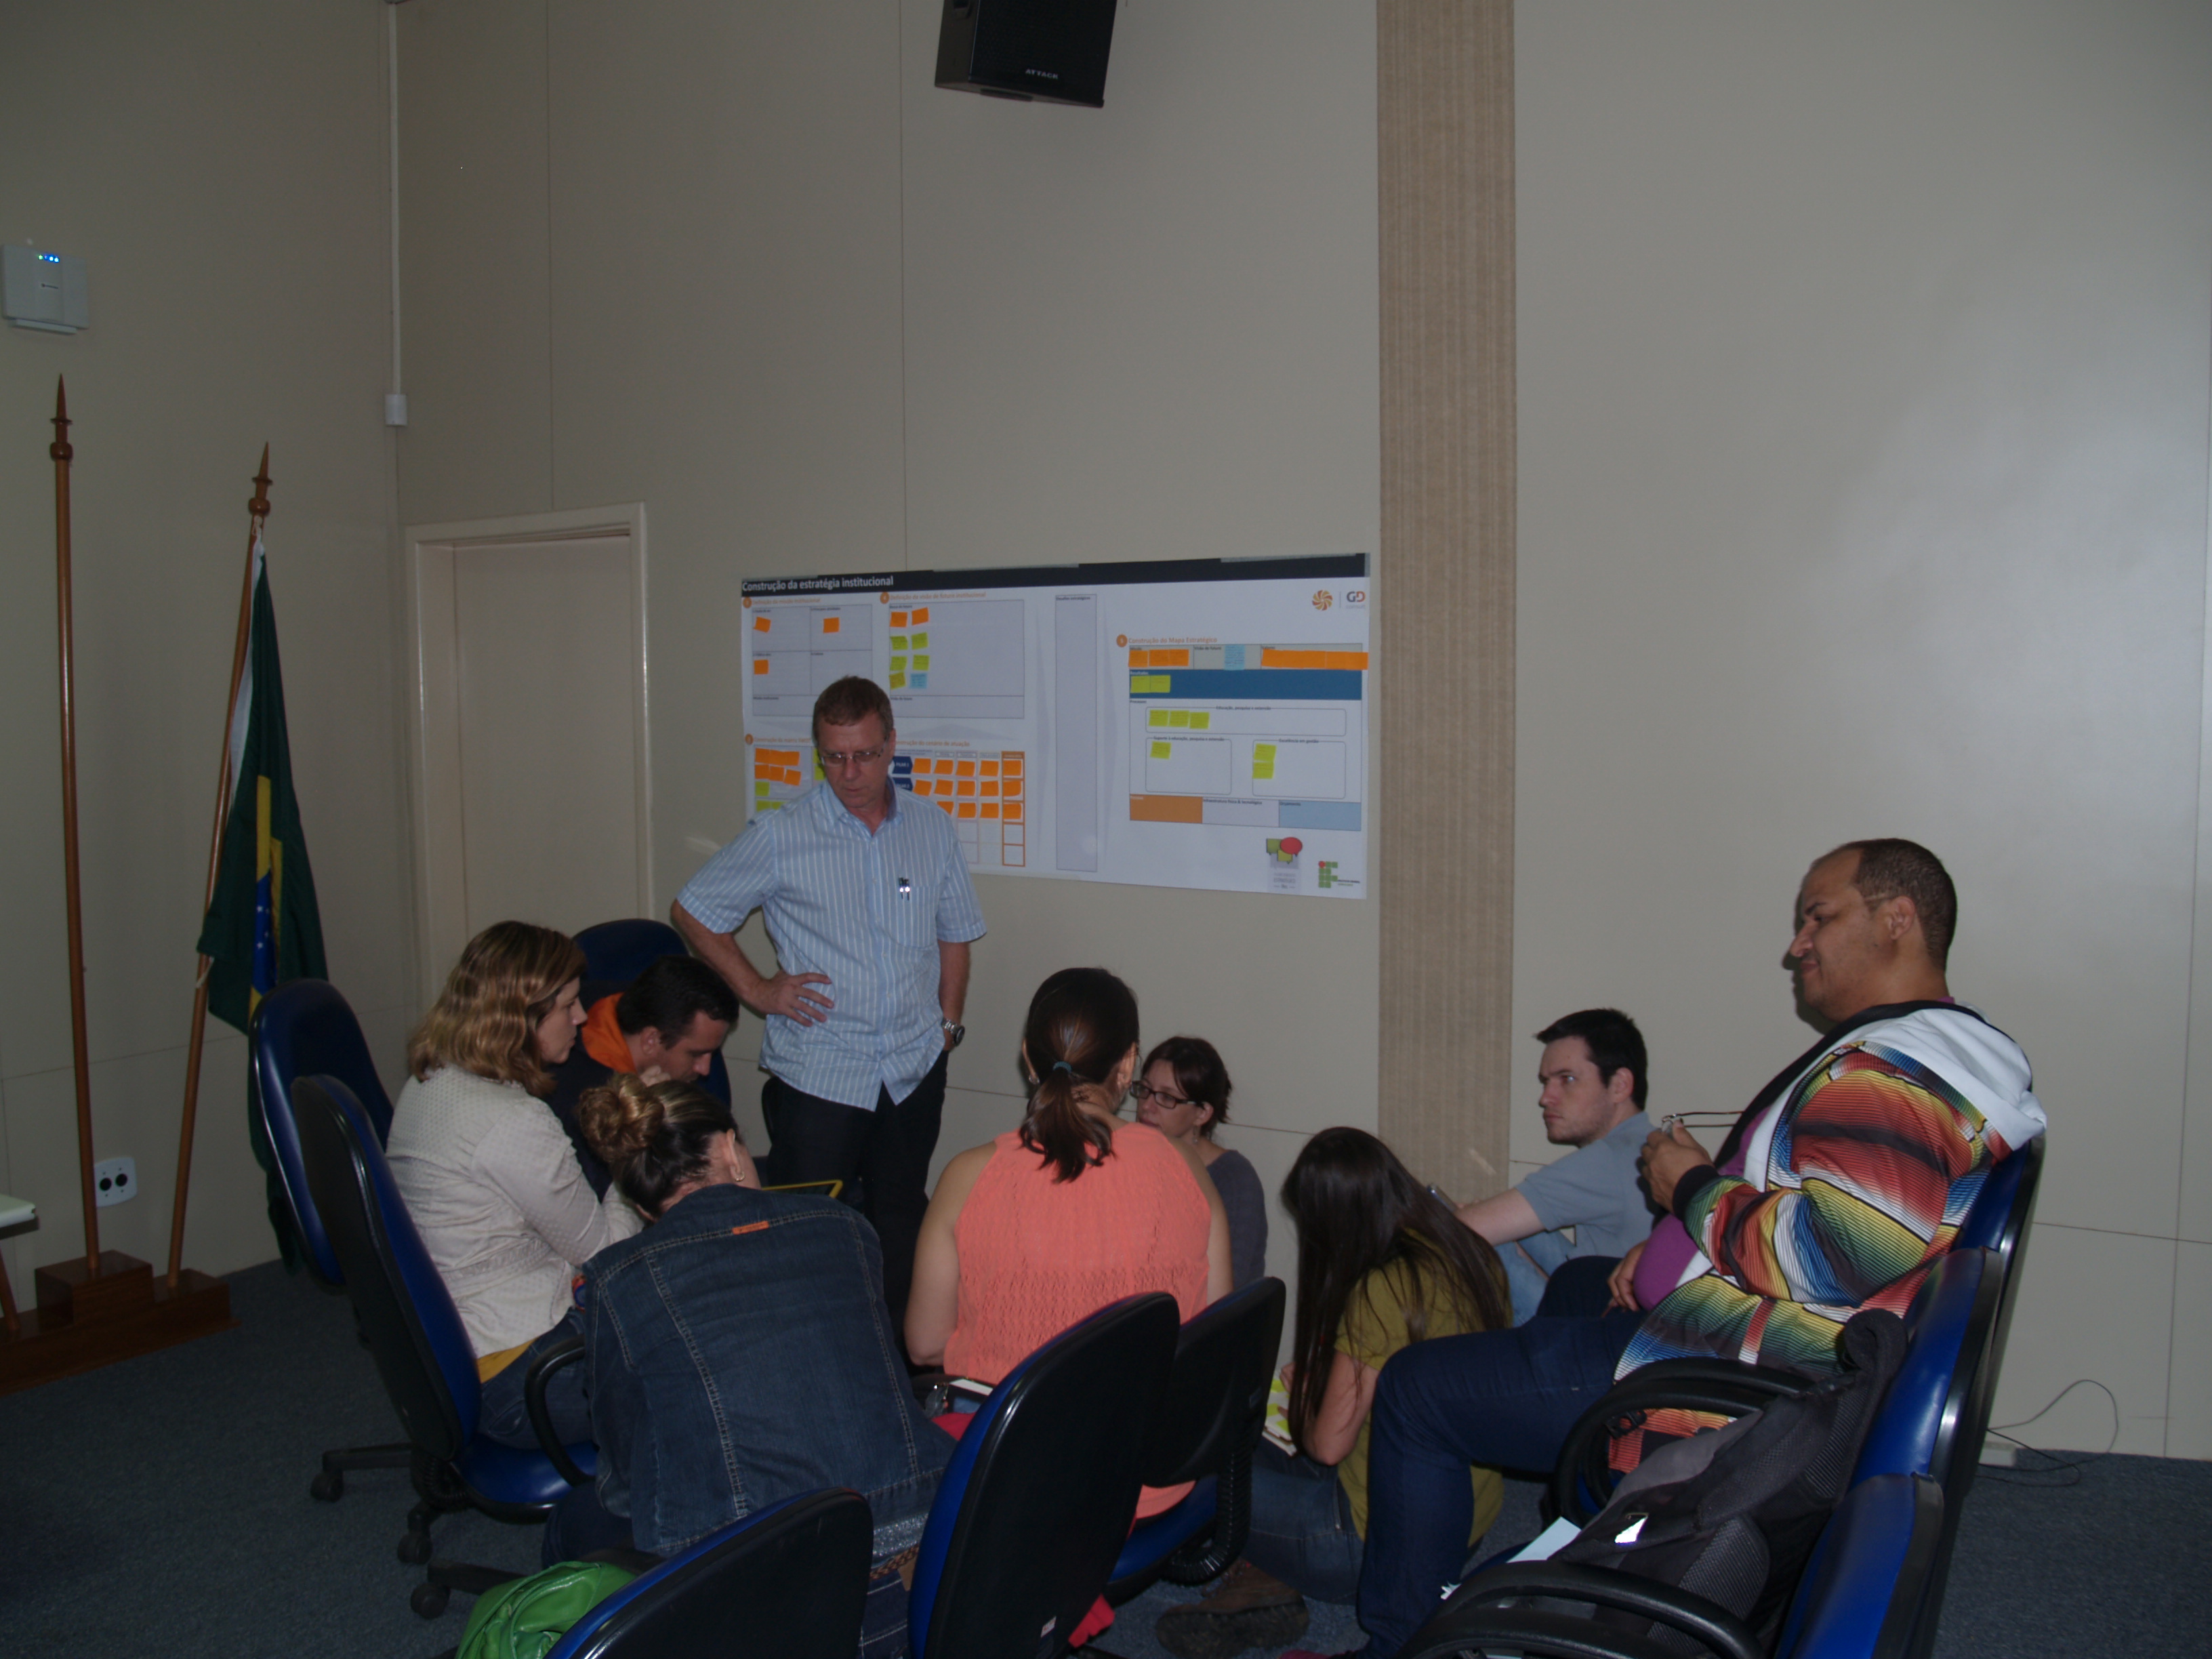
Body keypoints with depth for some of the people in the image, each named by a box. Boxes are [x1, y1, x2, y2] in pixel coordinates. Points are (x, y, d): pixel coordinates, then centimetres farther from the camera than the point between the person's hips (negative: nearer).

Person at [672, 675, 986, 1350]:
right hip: (818, 1074, -3)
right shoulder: (780, 838, -6)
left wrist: (947, 1023, 9)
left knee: (902, 1227, 13)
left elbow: (954, 936, 16)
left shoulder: (933, 830, 4)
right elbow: (692, 912, 4)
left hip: (914, 1071, 3)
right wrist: (755, 988, -2)